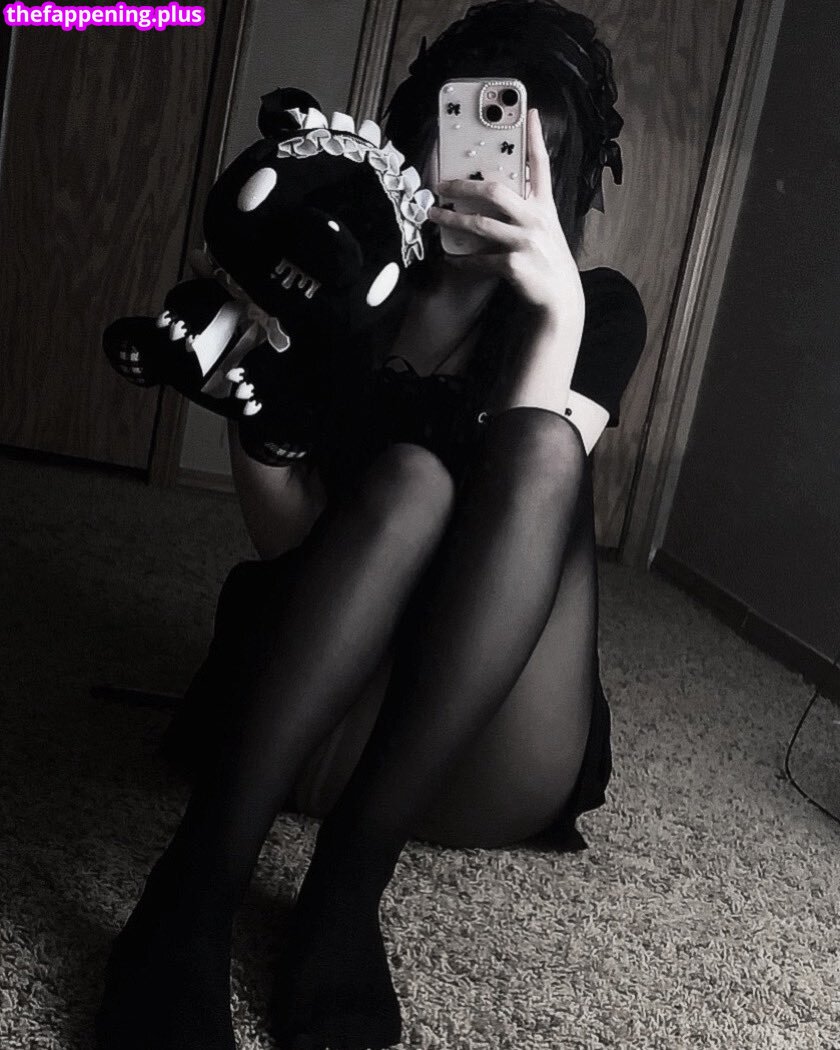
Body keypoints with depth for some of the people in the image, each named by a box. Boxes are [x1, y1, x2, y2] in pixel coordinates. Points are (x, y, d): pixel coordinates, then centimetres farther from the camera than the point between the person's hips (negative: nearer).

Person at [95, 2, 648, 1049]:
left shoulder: (601, 308, 4)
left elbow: (530, 483, -15)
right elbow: (286, 536, -5)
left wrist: (557, 304, -27)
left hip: (484, 765, 0)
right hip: (303, 722, 1)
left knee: (538, 448, -26)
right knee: (407, 479, -29)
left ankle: (346, 881, -31)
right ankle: (197, 891, -36)